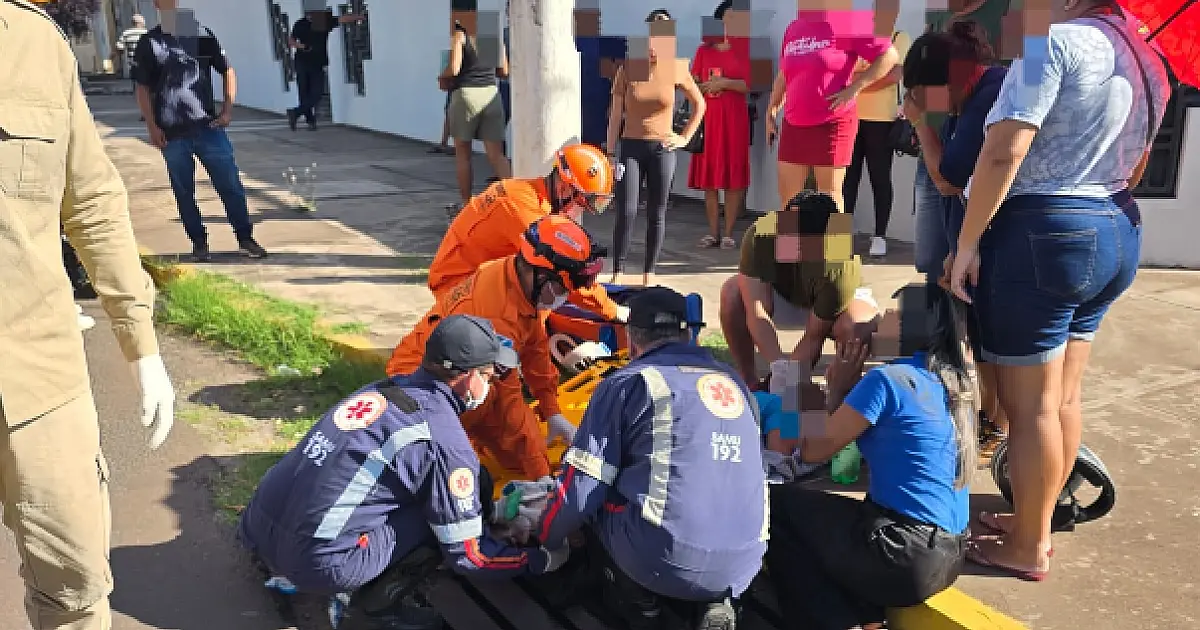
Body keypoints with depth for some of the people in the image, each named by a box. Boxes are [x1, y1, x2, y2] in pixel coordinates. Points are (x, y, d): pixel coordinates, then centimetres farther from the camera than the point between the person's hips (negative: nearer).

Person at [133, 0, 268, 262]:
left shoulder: (201, 35, 7)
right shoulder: (149, 44, 4)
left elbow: (227, 71, 12)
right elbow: (143, 89, 6)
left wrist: (227, 110, 1)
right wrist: (152, 127, -3)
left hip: (208, 127, 0)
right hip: (172, 133, 0)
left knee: (231, 185, -2)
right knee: (184, 192, 6)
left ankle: (246, 238, 9)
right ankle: (199, 243, 17)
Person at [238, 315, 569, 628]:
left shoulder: (384, 387, 11)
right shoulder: (444, 438, -10)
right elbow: (468, 554, -4)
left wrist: (484, 511, 33)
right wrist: (542, 560, 11)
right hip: (320, 563, -7)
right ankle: (377, 598, 1)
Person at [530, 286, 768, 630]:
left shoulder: (630, 382, -1)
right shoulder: (734, 381, 16)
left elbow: (581, 485, -2)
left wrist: (544, 537, 18)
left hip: (663, 560, -5)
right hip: (742, 566, 5)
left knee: (595, 496, 20)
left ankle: (639, 597, 9)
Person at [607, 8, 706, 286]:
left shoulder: (676, 71, -1)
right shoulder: (627, 70, -2)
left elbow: (700, 104, 12)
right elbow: (616, 114, 1)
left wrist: (685, 137, 5)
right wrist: (610, 152, -2)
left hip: (662, 149, 1)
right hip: (630, 147, -1)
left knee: (657, 214, 4)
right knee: (626, 212, -9)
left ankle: (649, 275, 12)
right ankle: (618, 274, -1)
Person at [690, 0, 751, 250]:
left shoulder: (745, 47, 2)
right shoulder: (704, 49, 10)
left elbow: (751, 84, -5)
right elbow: (692, 85, 11)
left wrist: (726, 82, -14)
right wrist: (705, 86, -8)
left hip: (734, 118, -3)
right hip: (707, 118, 3)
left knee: (734, 176, -3)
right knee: (709, 176, 3)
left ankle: (729, 233, 3)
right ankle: (713, 231, 11)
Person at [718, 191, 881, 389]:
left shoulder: (841, 268, -40)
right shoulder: (760, 235, -35)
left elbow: (814, 337, -32)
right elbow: (756, 312, -38)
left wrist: (788, 378, -40)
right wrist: (778, 365, -50)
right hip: (781, 295, 2)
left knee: (862, 323, -38)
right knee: (733, 292, -29)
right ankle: (748, 381, -12)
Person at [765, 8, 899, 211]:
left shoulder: (847, 19, -8)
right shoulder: (793, 28, 12)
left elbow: (889, 56, -8)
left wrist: (854, 88, -14)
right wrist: (771, 111, 18)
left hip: (832, 123, -6)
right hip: (793, 124, 7)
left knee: (829, 197, 0)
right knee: (787, 195, 10)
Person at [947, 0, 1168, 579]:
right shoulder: (1148, 61, 15)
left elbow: (1004, 151, -21)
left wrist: (967, 243, -16)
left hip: (1043, 235, -9)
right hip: (1117, 234, 9)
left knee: (1031, 404, 1)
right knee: (1062, 397, 17)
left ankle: (1028, 548, 13)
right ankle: (1037, 520, 30)